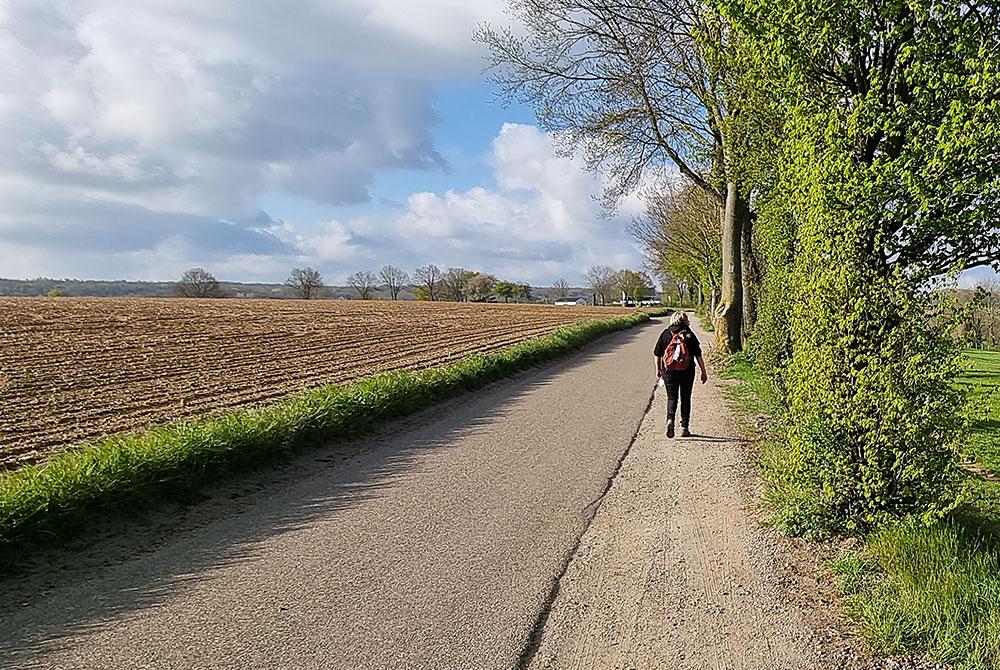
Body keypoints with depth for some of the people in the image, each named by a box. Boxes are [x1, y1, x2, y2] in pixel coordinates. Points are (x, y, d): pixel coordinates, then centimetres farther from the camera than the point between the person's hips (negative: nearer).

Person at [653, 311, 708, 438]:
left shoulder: (665, 333, 1)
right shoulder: (690, 335, -2)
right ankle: (685, 427, 13)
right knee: (685, 399, 12)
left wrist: (658, 369, 18)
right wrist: (704, 372, 5)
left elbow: (657, 354, 4)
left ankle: (670, 419, -16)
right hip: (687, 372, 0)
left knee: (671, 397, 10)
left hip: (669, 371, 0)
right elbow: (698, 356, -2)